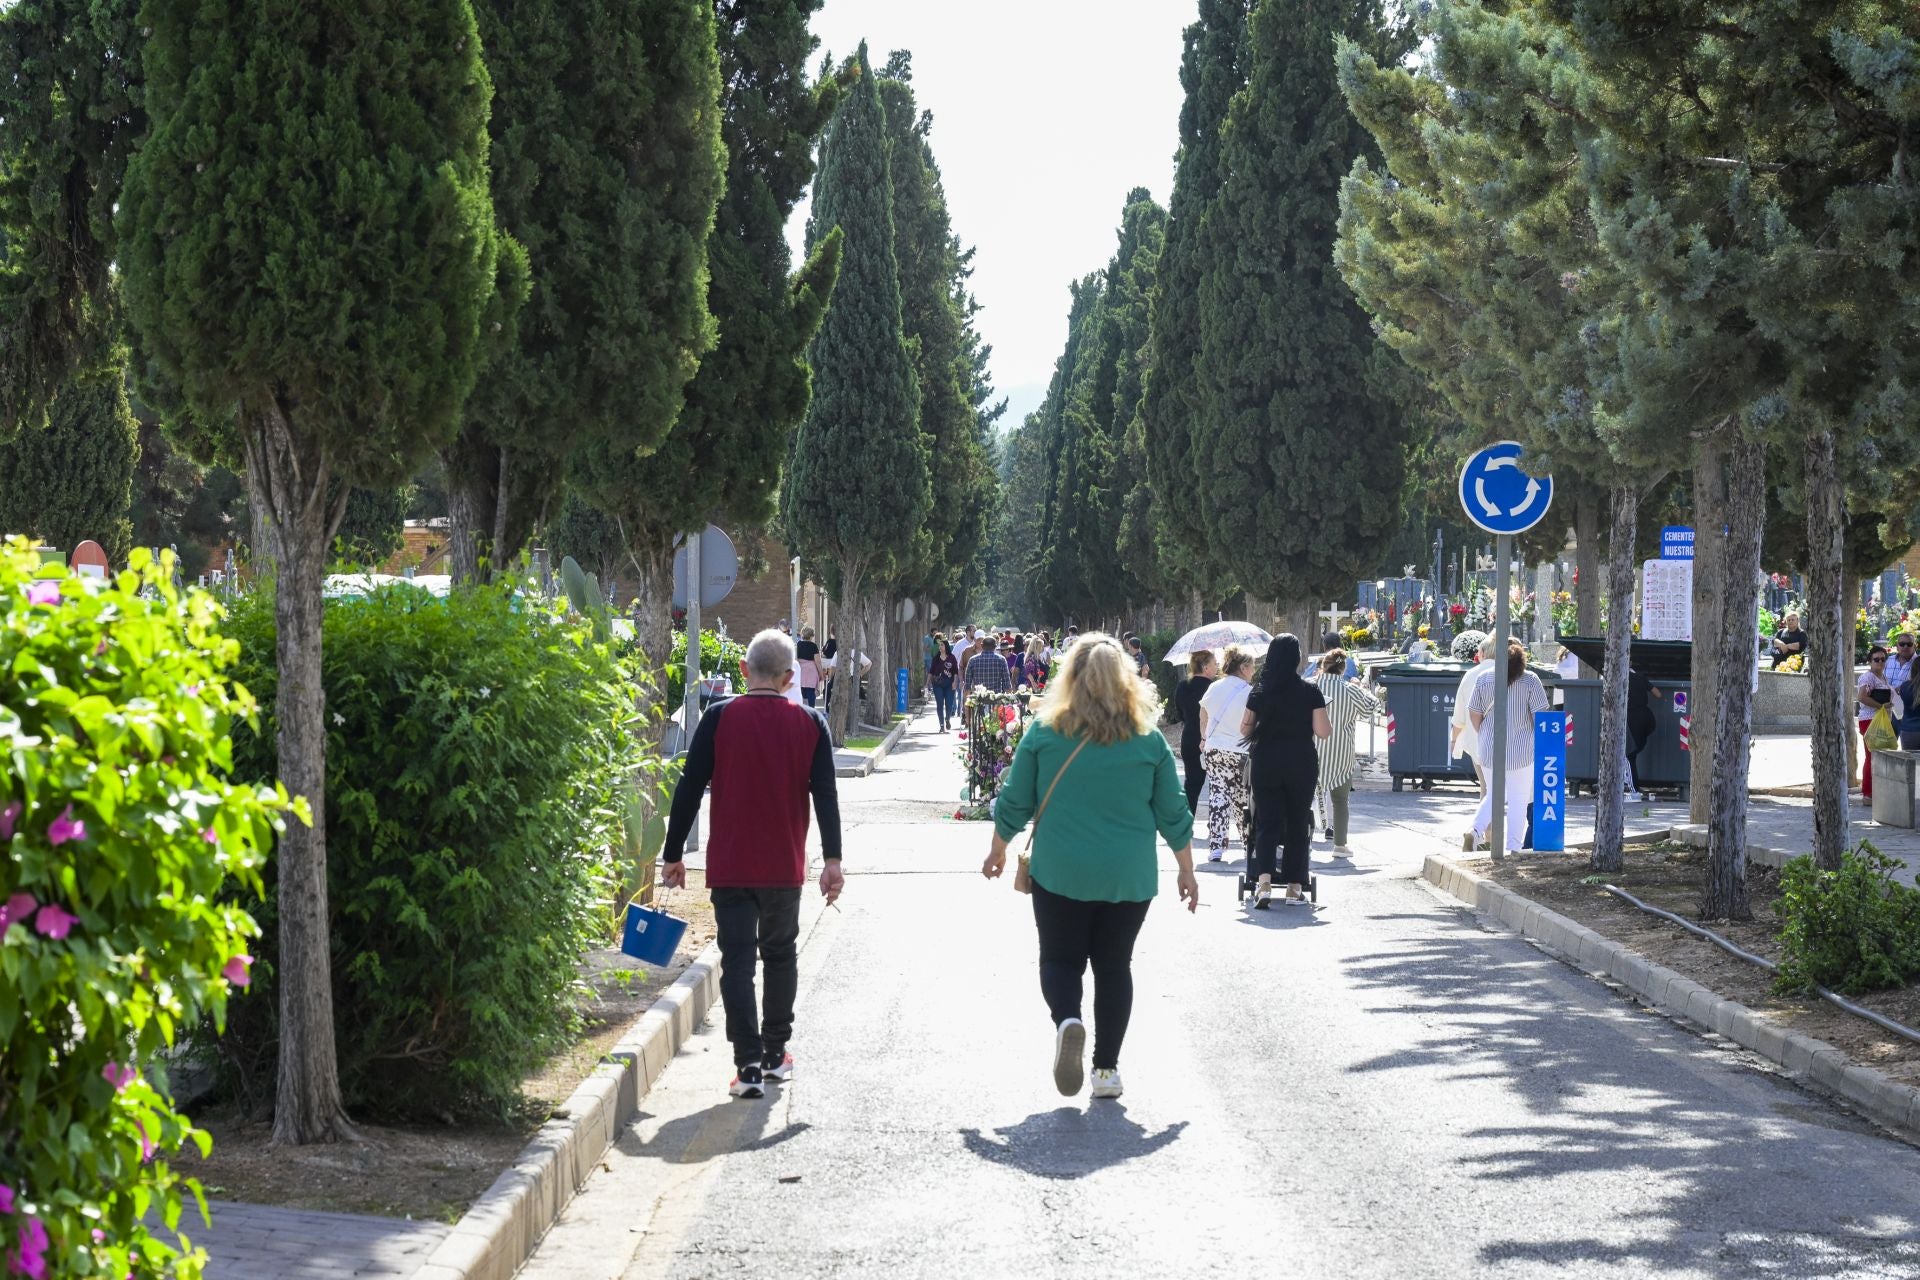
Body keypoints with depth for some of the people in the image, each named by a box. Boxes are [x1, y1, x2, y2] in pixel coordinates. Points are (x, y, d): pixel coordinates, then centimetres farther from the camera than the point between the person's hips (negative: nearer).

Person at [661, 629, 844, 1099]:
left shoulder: (720, 718, -7)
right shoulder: (810, 724, -1)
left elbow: (689, 789, -6)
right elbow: (826, 795, -4)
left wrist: (673, 855, 1)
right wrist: (832, 861, -1)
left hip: (730, 867, -2)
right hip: (785, 867, 2)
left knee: (737, 962, -1)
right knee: (780, 955, 18)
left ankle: (749, 1065, -10)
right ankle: (776, 1055, 24)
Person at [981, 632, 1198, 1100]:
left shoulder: (1044, 732, -4)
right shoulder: (1148, 739, -1)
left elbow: (1013, 804, 2)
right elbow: (1173, 815, 4)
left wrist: (998, 850, 19)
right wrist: (1187, 870, 16)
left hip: (1060, 871, -1)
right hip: (1129, 876, 1)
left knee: (1060, 958, 11)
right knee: (1114, 964, 13)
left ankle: (1067, 1018, -19)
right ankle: (1107, 1068, 10)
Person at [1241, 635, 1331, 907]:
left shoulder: (1259, 691, -1)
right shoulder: (1310, 692, -8)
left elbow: (1244, 730, 3)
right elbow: (1323, 731, -10)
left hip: (1266, 764, 1)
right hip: (1302, 765, -1)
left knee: (1267, 822, 3)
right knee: (1298, 823, 10)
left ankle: (1264, 881, -16)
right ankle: (1294, 886, 13)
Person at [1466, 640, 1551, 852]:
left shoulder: (1484, 679, 2)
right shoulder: (1530, 680, -8)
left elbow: (1474, 713, 6)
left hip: (1490, 748, 3)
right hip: (1521, 749, -3)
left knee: (1492, 795, 17)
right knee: (1518, 800, 6)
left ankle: (1476, 831, -4)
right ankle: (1513, 847, 4)